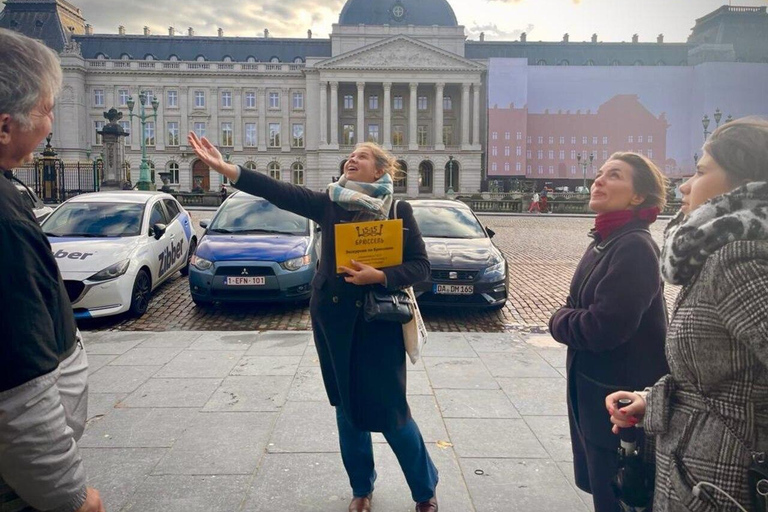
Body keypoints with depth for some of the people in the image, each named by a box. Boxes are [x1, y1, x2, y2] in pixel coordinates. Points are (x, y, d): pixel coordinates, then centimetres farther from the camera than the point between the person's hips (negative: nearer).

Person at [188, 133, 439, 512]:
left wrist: (378, 276, -21)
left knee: (389, 410, 0)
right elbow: (277, 191, -7)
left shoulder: (399, 211, -4)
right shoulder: (329, 204, 2)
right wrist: (223, 167, -16)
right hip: (333, 318, 4)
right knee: (347, 408, 13)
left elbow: (420, 266, -6)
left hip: (379, 321, -3)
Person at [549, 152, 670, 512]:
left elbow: (602, 328, -29)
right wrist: (567, 319, -6)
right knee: (598, 483, 23)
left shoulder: (635, 247, -23)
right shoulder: (605, 241, 6)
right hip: (593, 389, 9)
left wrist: (559, 321, -11)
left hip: (621, 398, -9)